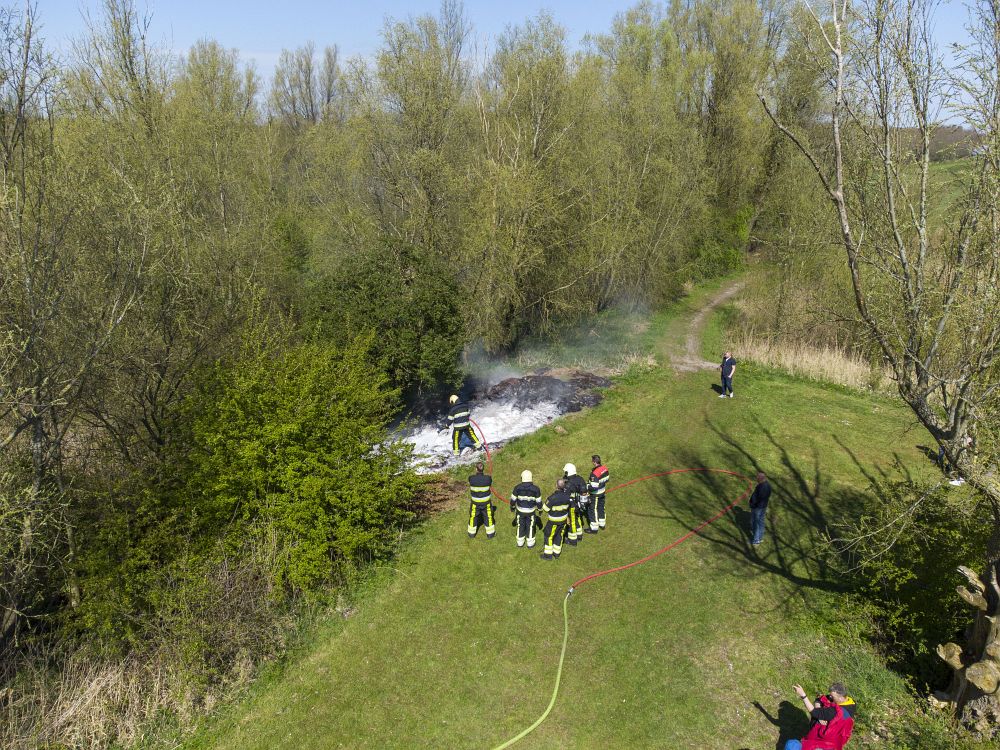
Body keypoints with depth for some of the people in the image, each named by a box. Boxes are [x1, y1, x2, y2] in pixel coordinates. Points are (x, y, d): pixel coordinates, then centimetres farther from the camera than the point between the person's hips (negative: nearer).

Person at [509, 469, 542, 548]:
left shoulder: (517, 488, -20)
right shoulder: (536, 488, -21)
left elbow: (513, 500, -9)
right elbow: (538, 501, -11)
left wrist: (512, 507, 12)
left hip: (520, 510, 1)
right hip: (531, 511, -1)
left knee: (520, 526, 19)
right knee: (530, 526, 17)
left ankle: (520, 542, 33)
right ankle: (530, 543, 30)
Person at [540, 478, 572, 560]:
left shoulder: (553, 498, -31)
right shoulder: (567, 494, -14)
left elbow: (546, 509, -19)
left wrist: (546, 500, -2)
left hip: (554, 520, -5)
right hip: (564, 519, 5)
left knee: (549, 536, 13)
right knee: (559, 535, 21)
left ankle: (548, 554, 23)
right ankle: (556, 553, 34)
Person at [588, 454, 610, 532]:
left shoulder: (594, 474, -32)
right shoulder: (605, 468, -7)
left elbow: (594, 487, -30)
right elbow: (607, 479, 7)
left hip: (596, 494, -8)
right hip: (602, 492, 8)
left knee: (594, 510, 7)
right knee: (601, 508, 23)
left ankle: (594, 528, 17)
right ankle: (602, 524, 40)